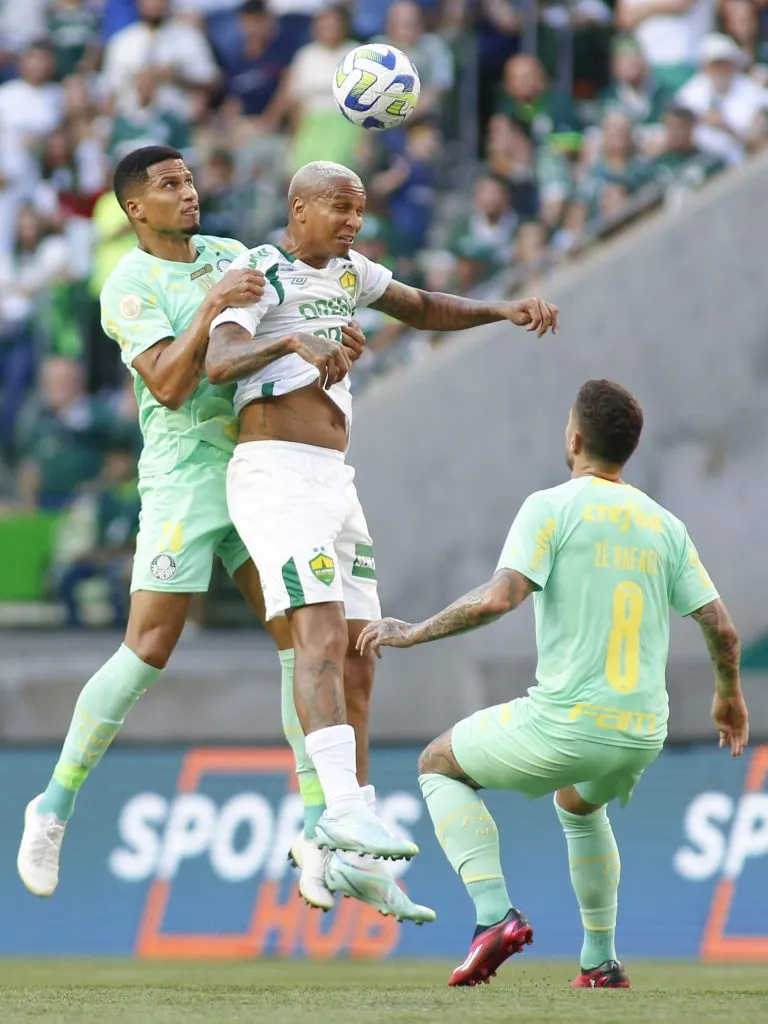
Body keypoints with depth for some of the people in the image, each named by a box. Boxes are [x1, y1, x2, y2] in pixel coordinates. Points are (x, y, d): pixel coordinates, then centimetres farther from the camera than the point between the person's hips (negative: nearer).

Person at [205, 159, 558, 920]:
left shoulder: (346, 271, 18)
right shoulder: (259, 273, -7)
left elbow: (425, 310, 32)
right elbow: (219, 363, -24)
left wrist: (505, 311, 16)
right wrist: (294, 343, -43)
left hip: (334, 484, 9)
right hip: (276, 477, -9)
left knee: (357, 659, 6)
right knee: (323, 634, -25)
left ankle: (349, 861, 8)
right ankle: (345, 810, -39)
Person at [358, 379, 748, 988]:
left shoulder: (552, 508, -6)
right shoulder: (664, 525, 10)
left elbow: (499, 598, -19)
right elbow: (720, 626, 8)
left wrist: (414, 633, -7)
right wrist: (729, 697, 26)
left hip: (567, 722, -6)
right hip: (643, 735, 6)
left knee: (440, 766, 17)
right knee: (579, 805, 38)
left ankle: (495, 914, -2)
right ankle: (601, 961, 32)